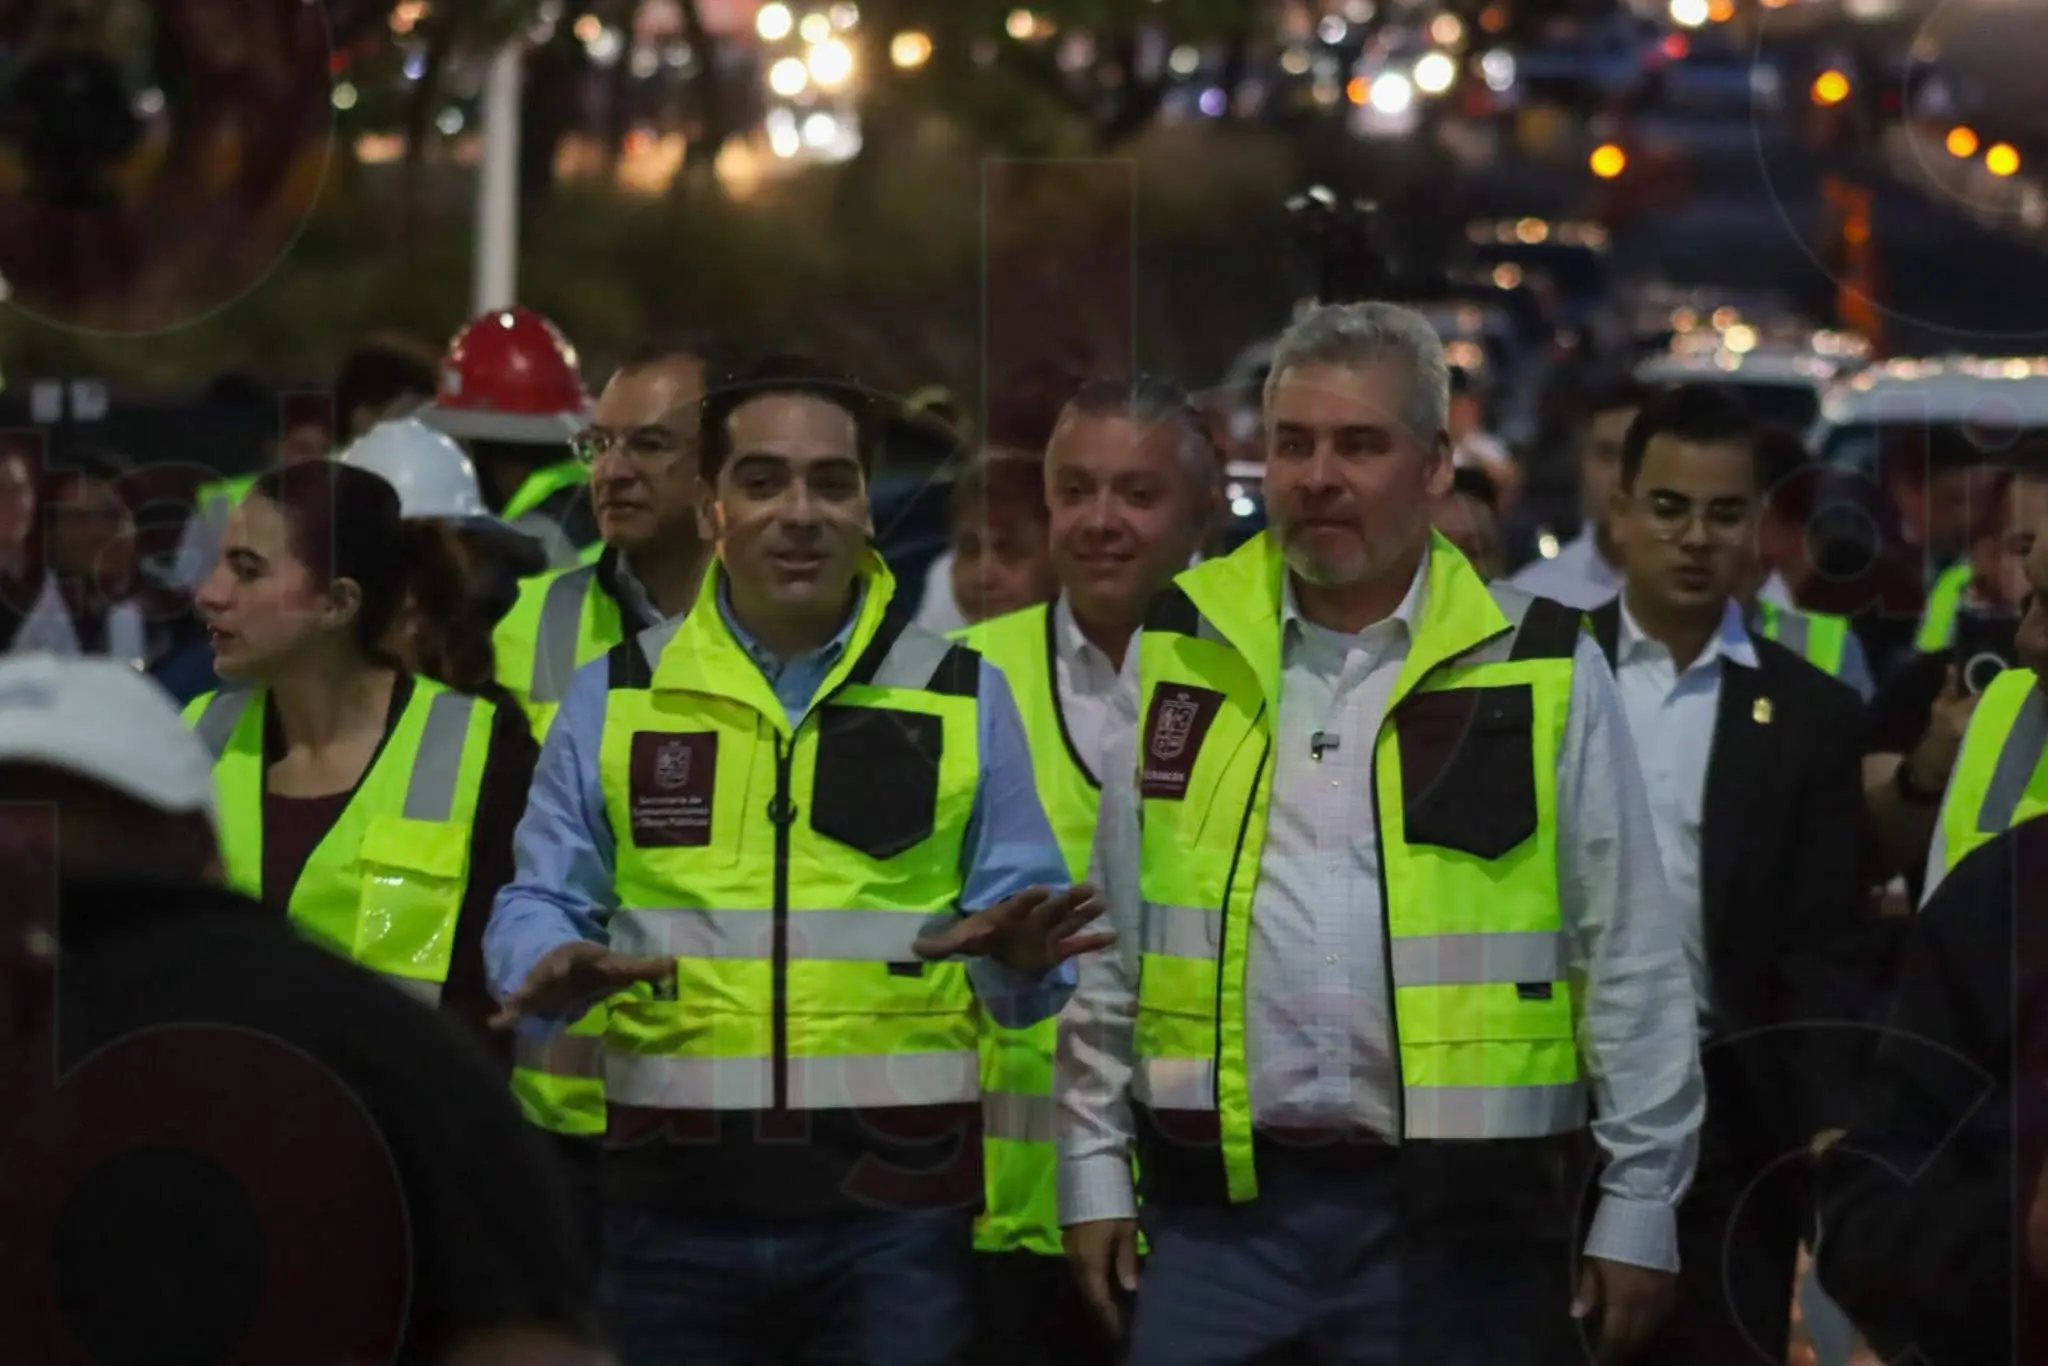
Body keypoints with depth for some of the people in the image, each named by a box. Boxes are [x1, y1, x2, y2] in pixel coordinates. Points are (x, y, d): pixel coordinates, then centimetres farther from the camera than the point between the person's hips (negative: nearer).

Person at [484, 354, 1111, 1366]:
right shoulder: (614, 698, 9)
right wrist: (556, 966, -15)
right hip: (676, 1205, 1)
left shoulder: (961, 697, 9)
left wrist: (1019, 955, -17)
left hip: (896, 1205, -1)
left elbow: (1017, 915, 6)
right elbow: (539, 904, 8)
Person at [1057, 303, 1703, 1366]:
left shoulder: (1542, 671, 1)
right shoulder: (1178, 659, 8)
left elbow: (1628, 962, 2)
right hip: (1223, 1203, 2)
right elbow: (1106, 945, 12)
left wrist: (1638, 1208, 0)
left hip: (1457, 1211, -1)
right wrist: (1094, 1170, 8)